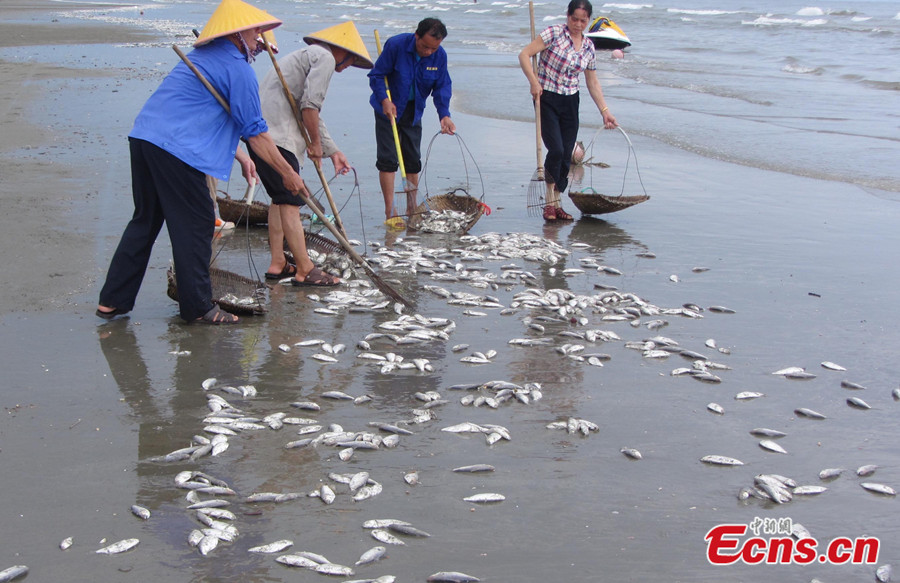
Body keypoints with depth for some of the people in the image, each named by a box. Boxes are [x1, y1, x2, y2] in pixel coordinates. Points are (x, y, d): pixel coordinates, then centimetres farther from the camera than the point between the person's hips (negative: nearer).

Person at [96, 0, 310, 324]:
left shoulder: (203, 56, 25)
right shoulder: (237, 67, -5)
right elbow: (255, 133, -5)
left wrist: (241, 158, 29)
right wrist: (288, 174, 3)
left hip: (143, 137, 10)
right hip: (176, 150, -9)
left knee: (146, 220, 16)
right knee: (195, 225, 1)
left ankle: (112, 301, 19)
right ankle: (197, 307, 8)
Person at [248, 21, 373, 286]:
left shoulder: (307, 56, 28)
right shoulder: (325, 57, -3)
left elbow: (312, 115, 31)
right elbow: (310, 105, -15)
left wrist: (333, 151, 31)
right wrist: (315, 143, -3)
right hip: (276, 137, -10)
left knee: (280, 199, 16)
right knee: (291, 202, -7)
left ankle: (277, 264, 21)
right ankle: (305, 270, -3)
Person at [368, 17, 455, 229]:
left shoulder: (440, 55, -12)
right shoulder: (396, 45, -23)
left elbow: (442, 86, -7)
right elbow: (377, 75, -16)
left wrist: (444, 114, -22)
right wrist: (384, 100, -30)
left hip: (413, 111, 4)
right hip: (388, 108, -4)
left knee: (413, 160, 8)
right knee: (388, 159, -7)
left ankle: (412, 208, 20)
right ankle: (390, 212, -4)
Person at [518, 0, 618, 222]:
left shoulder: (588, 46, 7)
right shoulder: (554, 33, -8)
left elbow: (592, 83, 14)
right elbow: (524, 55, -11)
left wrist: (605, 111, 7)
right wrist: (534, 82, -22)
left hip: (570, 103, 5)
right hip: (546, 100, -5)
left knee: (566, 156, 4)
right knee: (556, 150, -15)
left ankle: (556, 204, 14)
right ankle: (550, 201, -1)